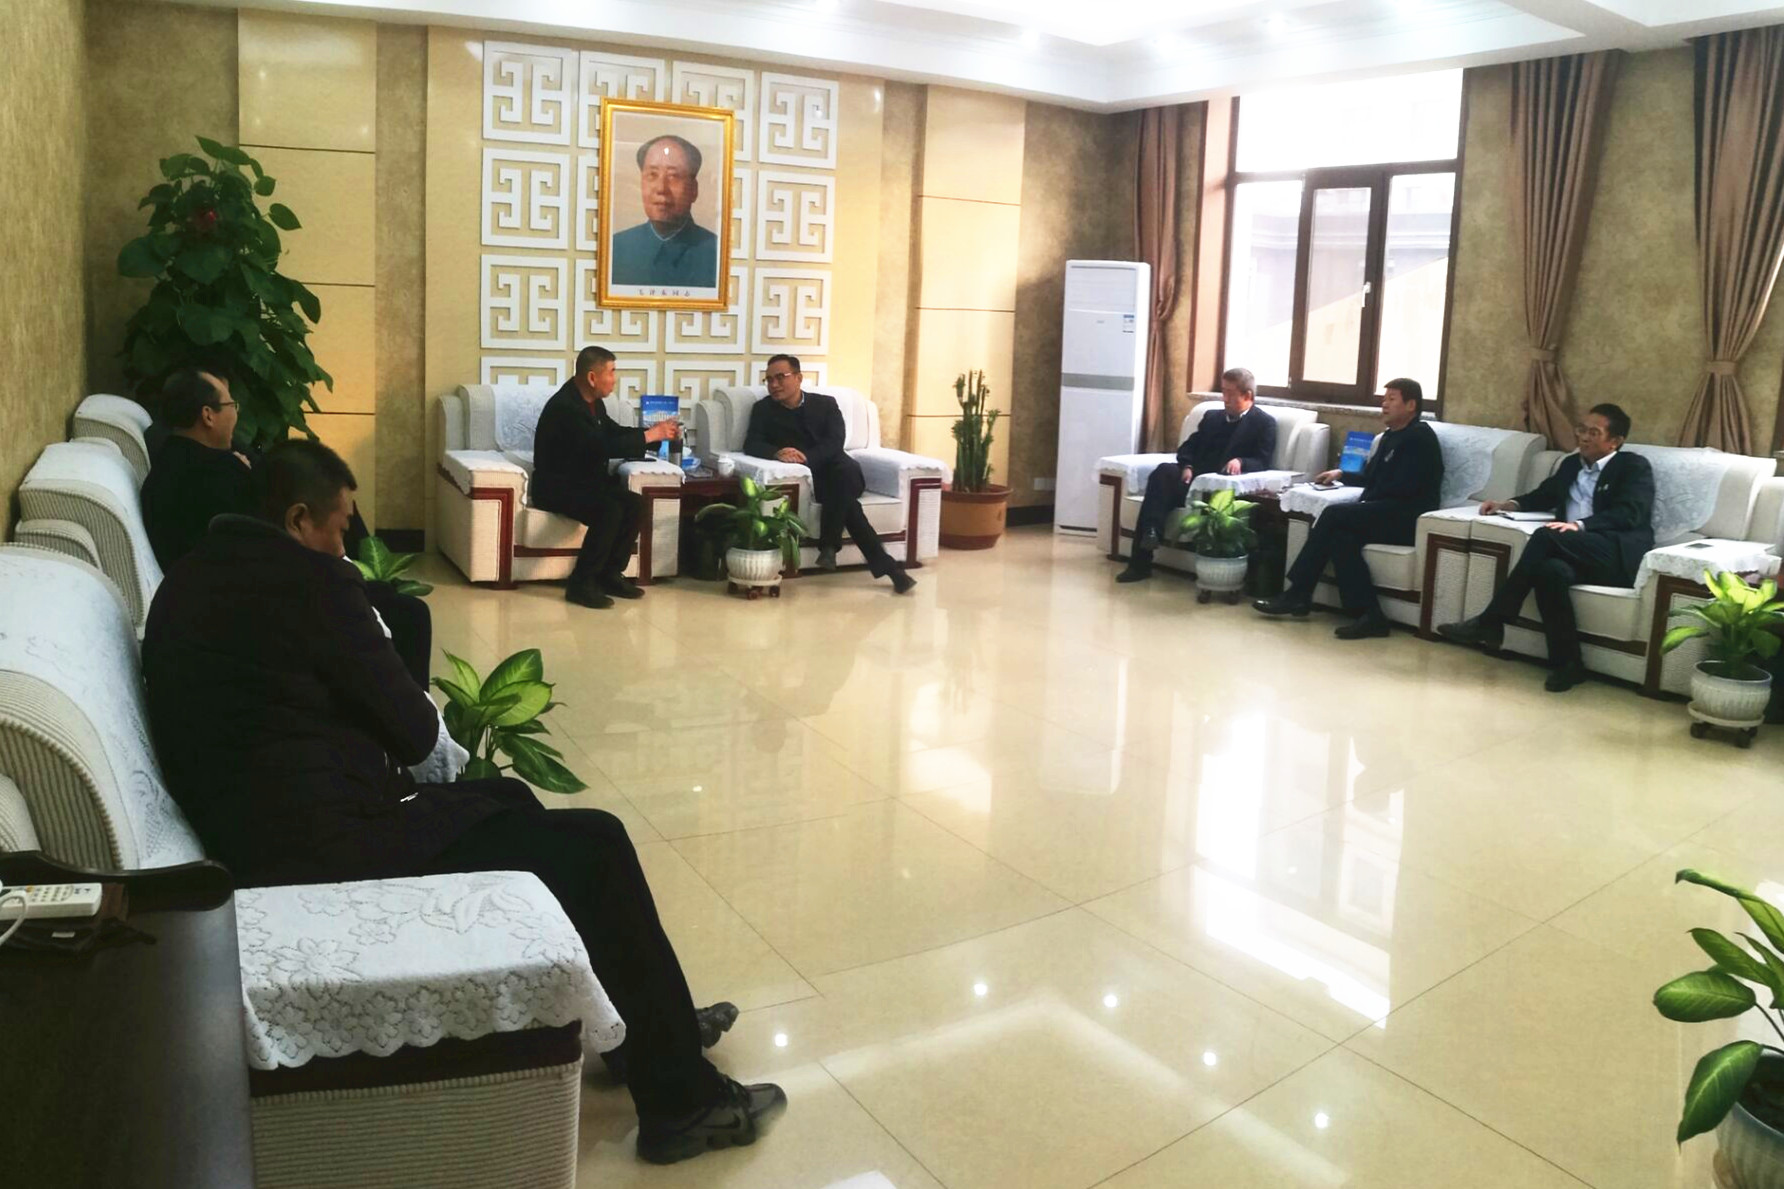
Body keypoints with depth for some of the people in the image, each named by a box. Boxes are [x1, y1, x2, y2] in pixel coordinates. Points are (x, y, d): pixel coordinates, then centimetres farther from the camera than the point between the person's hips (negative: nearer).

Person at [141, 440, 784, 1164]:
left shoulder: (188, 582, 12)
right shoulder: (308, 577, -14)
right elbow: (414, 732, -8)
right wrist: (428, 718, 13)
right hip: (335, 848, -10)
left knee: (508, 799, 23)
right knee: (595, 847, -2)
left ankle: (648, 1028, 30)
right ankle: (680, 1100, 10)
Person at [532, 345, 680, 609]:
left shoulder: (591, 400, 6)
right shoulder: (564, 406, -23)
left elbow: (614, 432, 19)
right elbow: (603, 447, -31)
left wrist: (655, 430, 3)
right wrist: (650, 436, -24)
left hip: (586, 481, 9)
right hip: (557, 487, -9)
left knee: (635, 504, -12)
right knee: (610, 511, -30)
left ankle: (610, 574, -1)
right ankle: (581, 583, -19)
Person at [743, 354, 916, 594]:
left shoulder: (826, 403, 11)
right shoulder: (763, 409, 12)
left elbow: (835, 442, -5)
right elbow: (751, 444, -3)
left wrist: (806, 456, -24)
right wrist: (777, 452, -26)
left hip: (834, 470, 1)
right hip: (804, 477, -1)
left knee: (846, 469, -37)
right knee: (845, 498, -32)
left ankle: (829, 544, -32)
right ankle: (887, 566, -34)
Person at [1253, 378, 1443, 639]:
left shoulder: (1419, 437, -5)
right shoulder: (1390, 437, 22)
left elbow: (1403, 487, -16)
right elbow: (1372, 480, 29)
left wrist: (1368, 501, -7)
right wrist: (1341, 475, 17)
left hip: (1407, 519, -8)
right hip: (1384, 515, 8)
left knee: (1334, 514, -23)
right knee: (1340, 535, -21)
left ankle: (1298, 594, -20)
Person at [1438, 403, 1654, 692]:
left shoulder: (1634, 467, 6)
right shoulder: (1571, 464, 26)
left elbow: (1629, 514, -10)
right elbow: (1543, 496, 34)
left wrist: (1580, 525, -26)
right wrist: (1510, 504, 10)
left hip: (1619, 555, -5)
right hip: (1576, 554, 5)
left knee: (1545, 536, -31)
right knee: (1551, 569, -34)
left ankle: (1491, 622, -30)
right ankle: (1567, 662, -29)